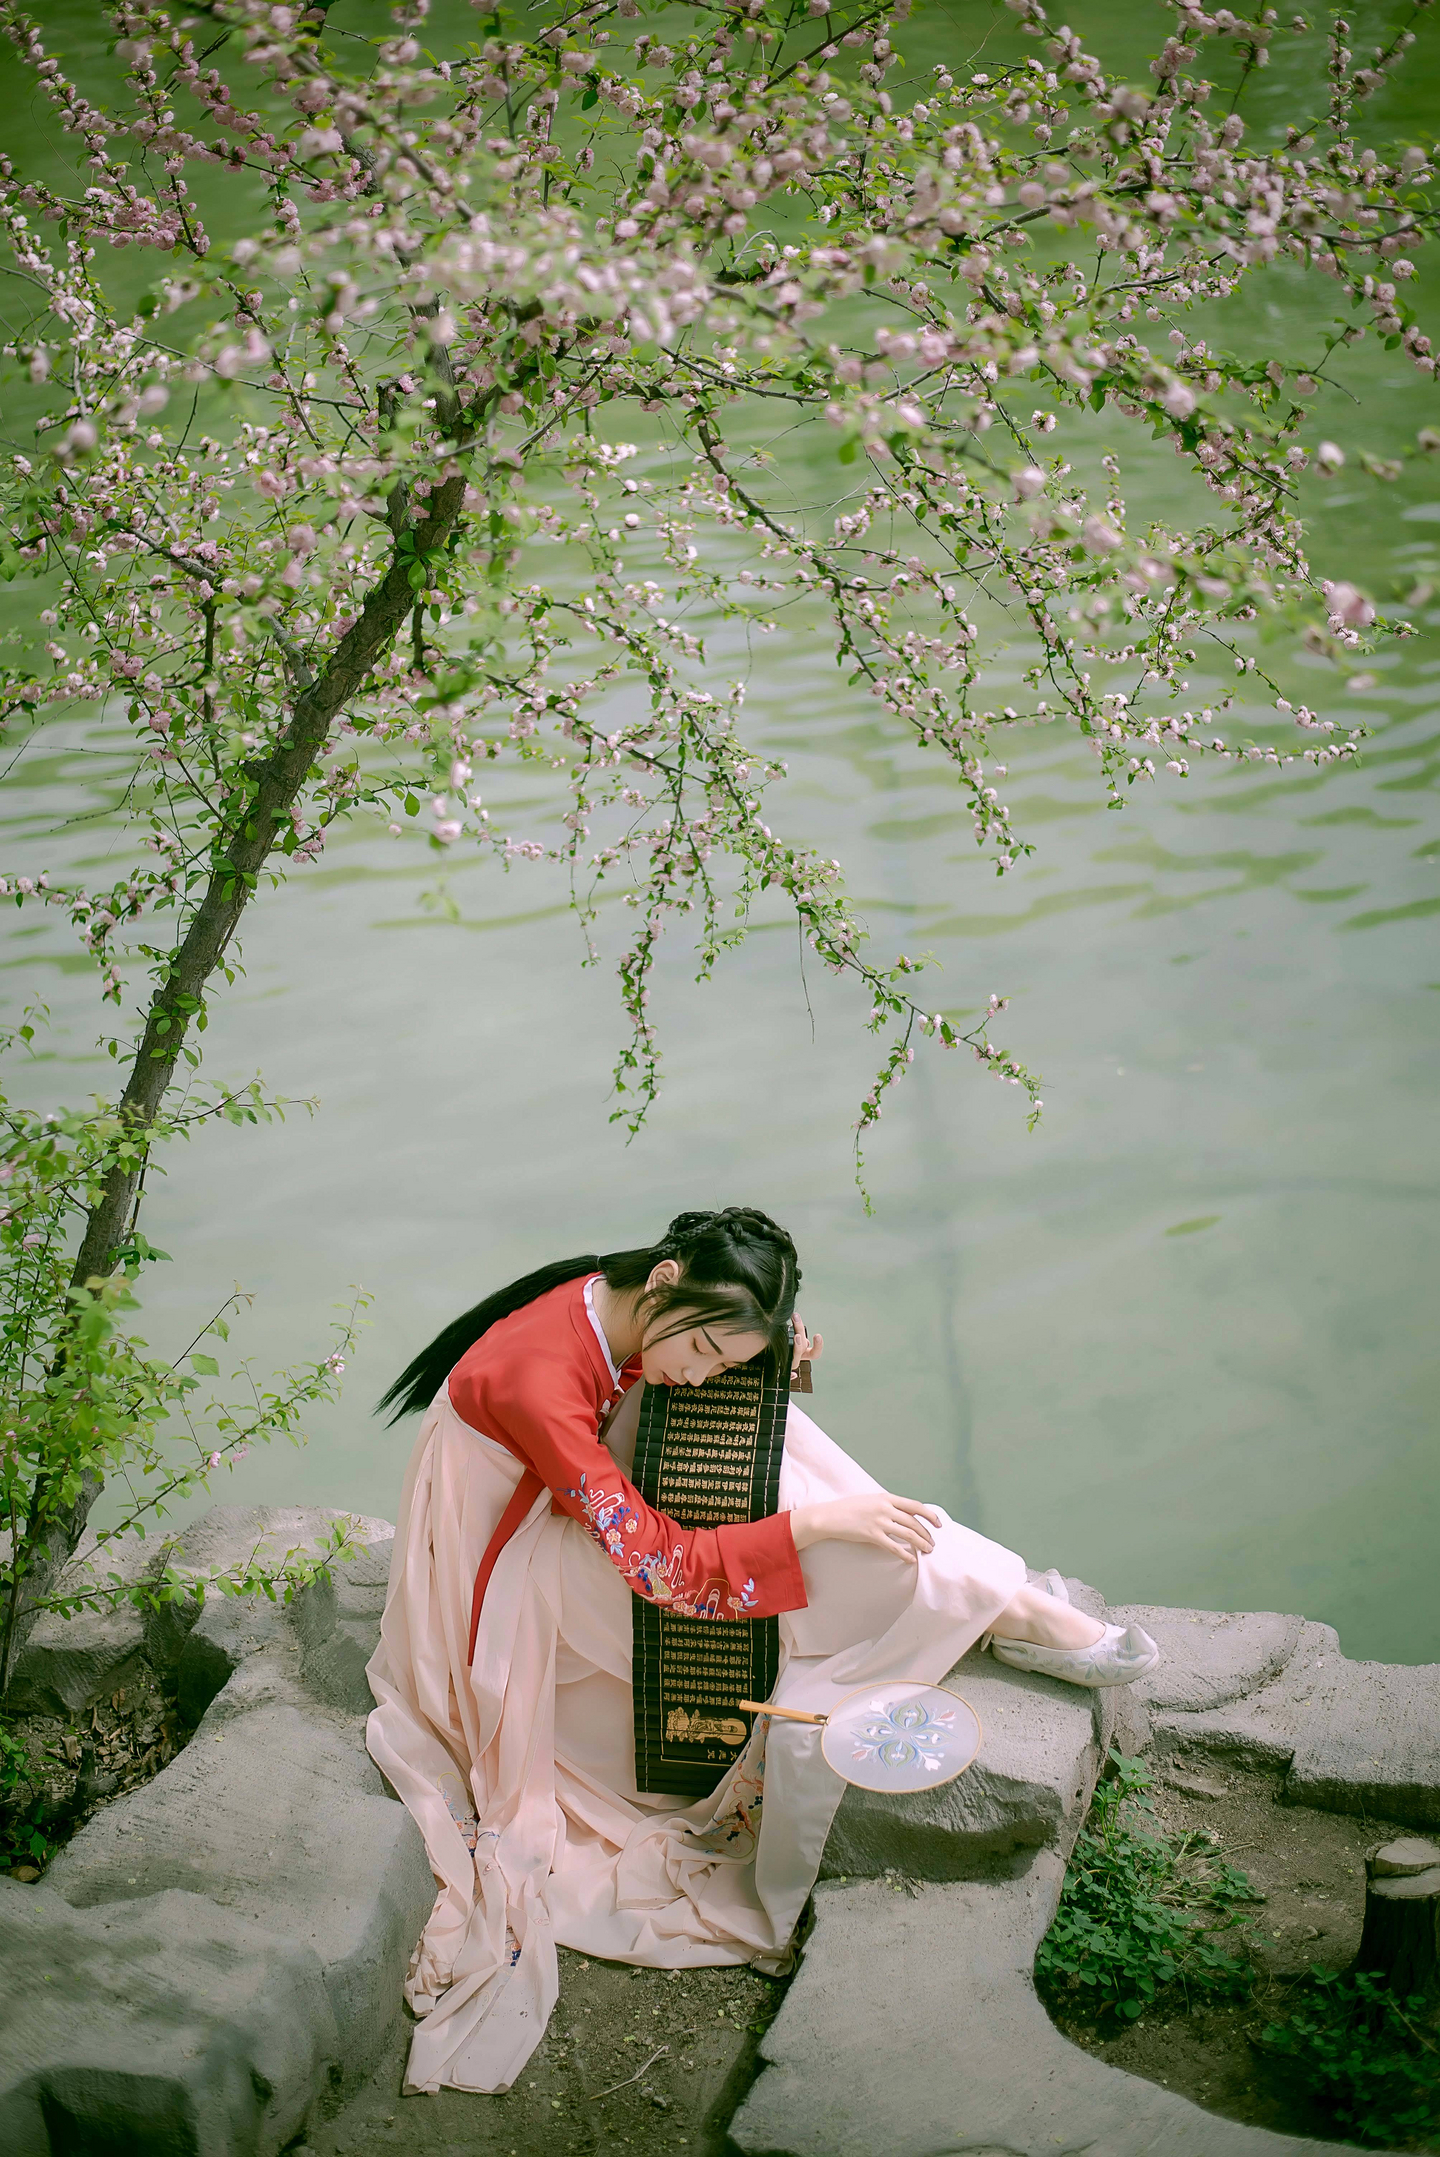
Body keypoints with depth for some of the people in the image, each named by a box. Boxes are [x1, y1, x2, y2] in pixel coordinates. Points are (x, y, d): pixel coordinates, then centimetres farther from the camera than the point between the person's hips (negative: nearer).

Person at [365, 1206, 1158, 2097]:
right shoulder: (539, 1377, -35)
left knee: (758, 1450, -10)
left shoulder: (618, 1311, -10)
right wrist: (814, 1523, -32)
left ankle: (1002, 1600, -14)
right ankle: (999, 1607, -16)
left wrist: (779, 1342, -13)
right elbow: (652, 1558, -33)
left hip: (578, 1513, 9)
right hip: (513, 1580, -9)